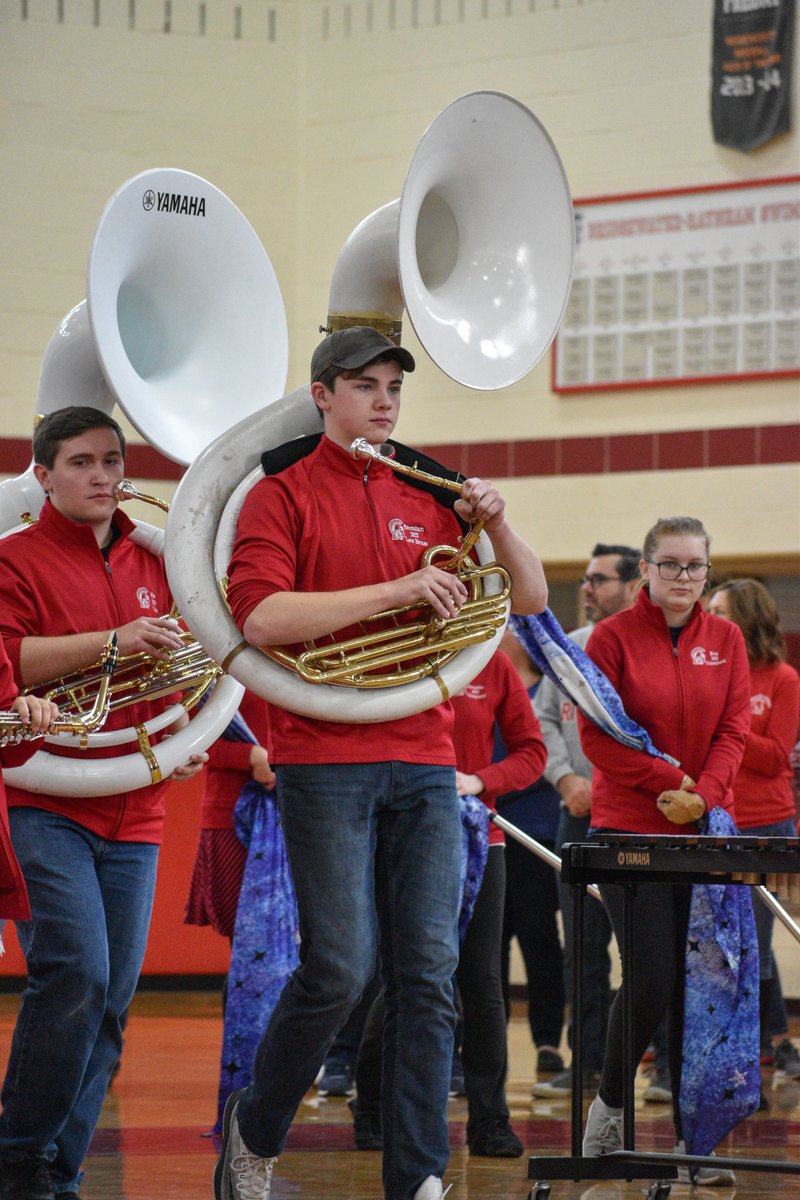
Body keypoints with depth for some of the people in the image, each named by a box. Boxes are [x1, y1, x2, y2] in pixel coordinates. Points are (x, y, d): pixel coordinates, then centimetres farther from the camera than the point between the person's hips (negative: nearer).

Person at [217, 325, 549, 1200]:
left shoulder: (428, 501, 15)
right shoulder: (283, 496, 1)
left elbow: (531, 599, 18)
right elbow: (262, 617, -15)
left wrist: (497, 525, -1)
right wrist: (395, 590, -18)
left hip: (424, 759, 5)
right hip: (325, 759, -5)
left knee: (427, 975, -1)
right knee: (339, 969, -8)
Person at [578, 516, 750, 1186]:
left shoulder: (725, 641, 10)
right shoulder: (613, 638, -1)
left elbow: (734, 730, 4)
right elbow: (598, 736, -5)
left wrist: (703, 795, -12)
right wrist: (668, 782, -12)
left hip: (705, 830, 3)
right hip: (629, 829, -3)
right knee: (654, 977, -12)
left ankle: (693, 1138, 5)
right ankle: (610, 1104, 11)